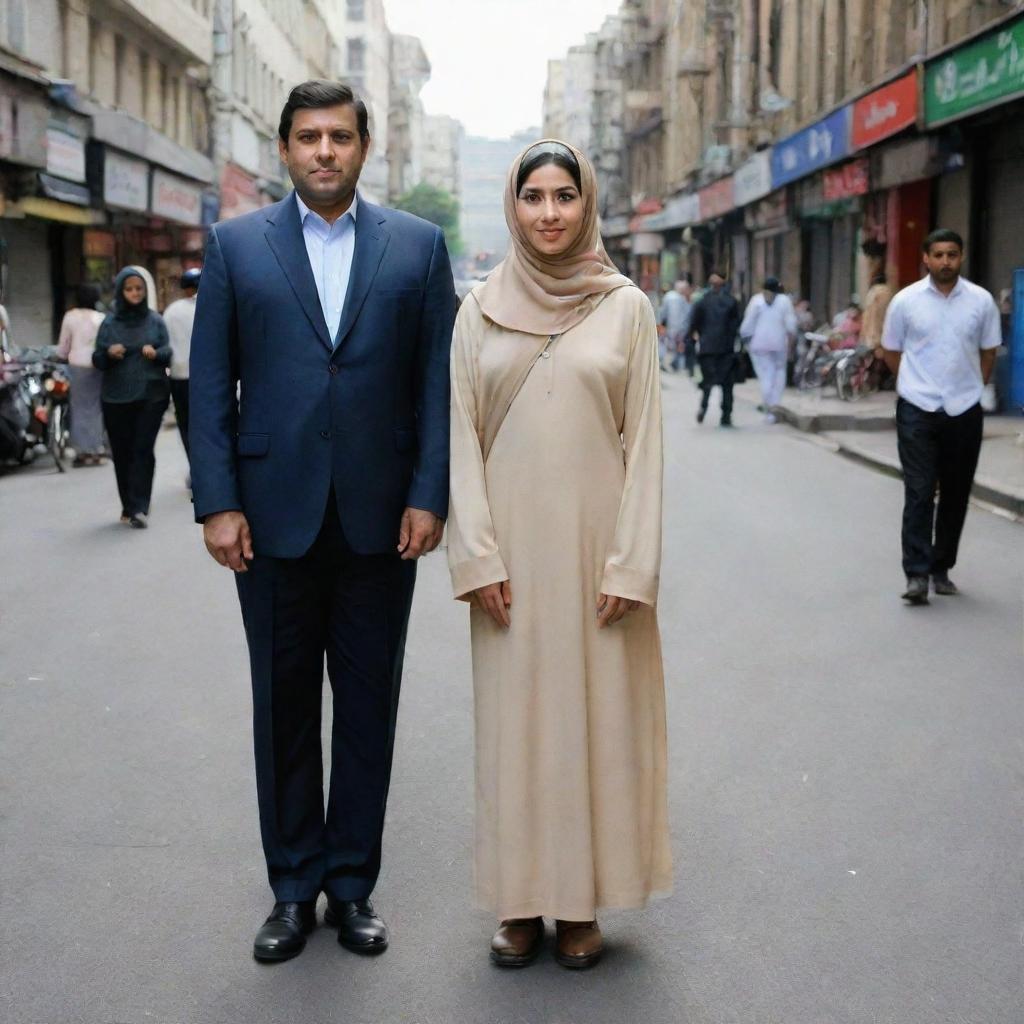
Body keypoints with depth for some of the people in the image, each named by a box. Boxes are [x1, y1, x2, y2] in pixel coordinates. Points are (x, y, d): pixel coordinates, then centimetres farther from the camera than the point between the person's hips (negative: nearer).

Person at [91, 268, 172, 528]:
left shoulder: (155, 321, 7)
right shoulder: (110, 323, 7)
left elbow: (168, 353, 5)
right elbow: (97, 360, 5)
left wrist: (156, 353, -17)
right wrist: (109, 353, -16)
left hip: (150, 395, -1)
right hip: (116, 398, 1)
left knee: (143, 450, -10)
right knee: (122, 452, 3)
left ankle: (138, 508, -10)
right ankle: (129, 506, 14)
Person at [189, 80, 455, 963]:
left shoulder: (418, 245, 5)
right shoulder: (236, 245, 5)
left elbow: (438, 381, 2)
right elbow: (210, 383, 2)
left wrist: (428, 495, -6)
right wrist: (218, 503, -6)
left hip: (380, 518, 0)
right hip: (275, 516, 0)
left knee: (368, 704, 8)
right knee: (284, 707, 9)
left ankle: (352, 882, 22)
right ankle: (294, 887, 22)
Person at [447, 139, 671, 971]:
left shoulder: (626, 306, 1)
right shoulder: (481, 309, 4)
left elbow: (644, 438, -2)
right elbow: (463, 436, 3)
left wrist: (630, 564, -8)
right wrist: (477, 556, -5)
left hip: (595, 542, -1)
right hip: (511, 544, 1)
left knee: (595, 711, 5)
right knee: (513, 714, 6)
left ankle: (581, 902, 18)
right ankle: (521, 900, 19)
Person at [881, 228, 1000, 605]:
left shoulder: (981, 301, 0)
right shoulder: (906, 300, -3)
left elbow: (988, 352, 12)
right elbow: (891, 351, 9)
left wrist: (971, 388, 12)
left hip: (965, 411, 2)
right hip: (918, 411, -2)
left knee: (956, 495, 9)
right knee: (919, 493, -7)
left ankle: (942, 569, 20)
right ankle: (917, 574, -6)